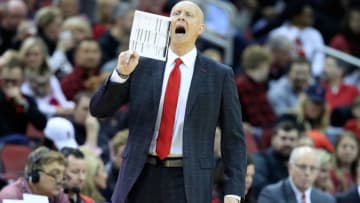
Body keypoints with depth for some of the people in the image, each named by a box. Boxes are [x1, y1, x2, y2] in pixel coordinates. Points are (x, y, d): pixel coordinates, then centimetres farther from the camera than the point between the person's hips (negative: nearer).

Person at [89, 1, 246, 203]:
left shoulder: (220, 75, 2)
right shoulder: (142, 65, 7)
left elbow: (233, 138, 3)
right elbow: (99, 109, 5)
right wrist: (121, 73, -12)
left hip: (189, 184, -2)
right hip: (141, 178, 2)